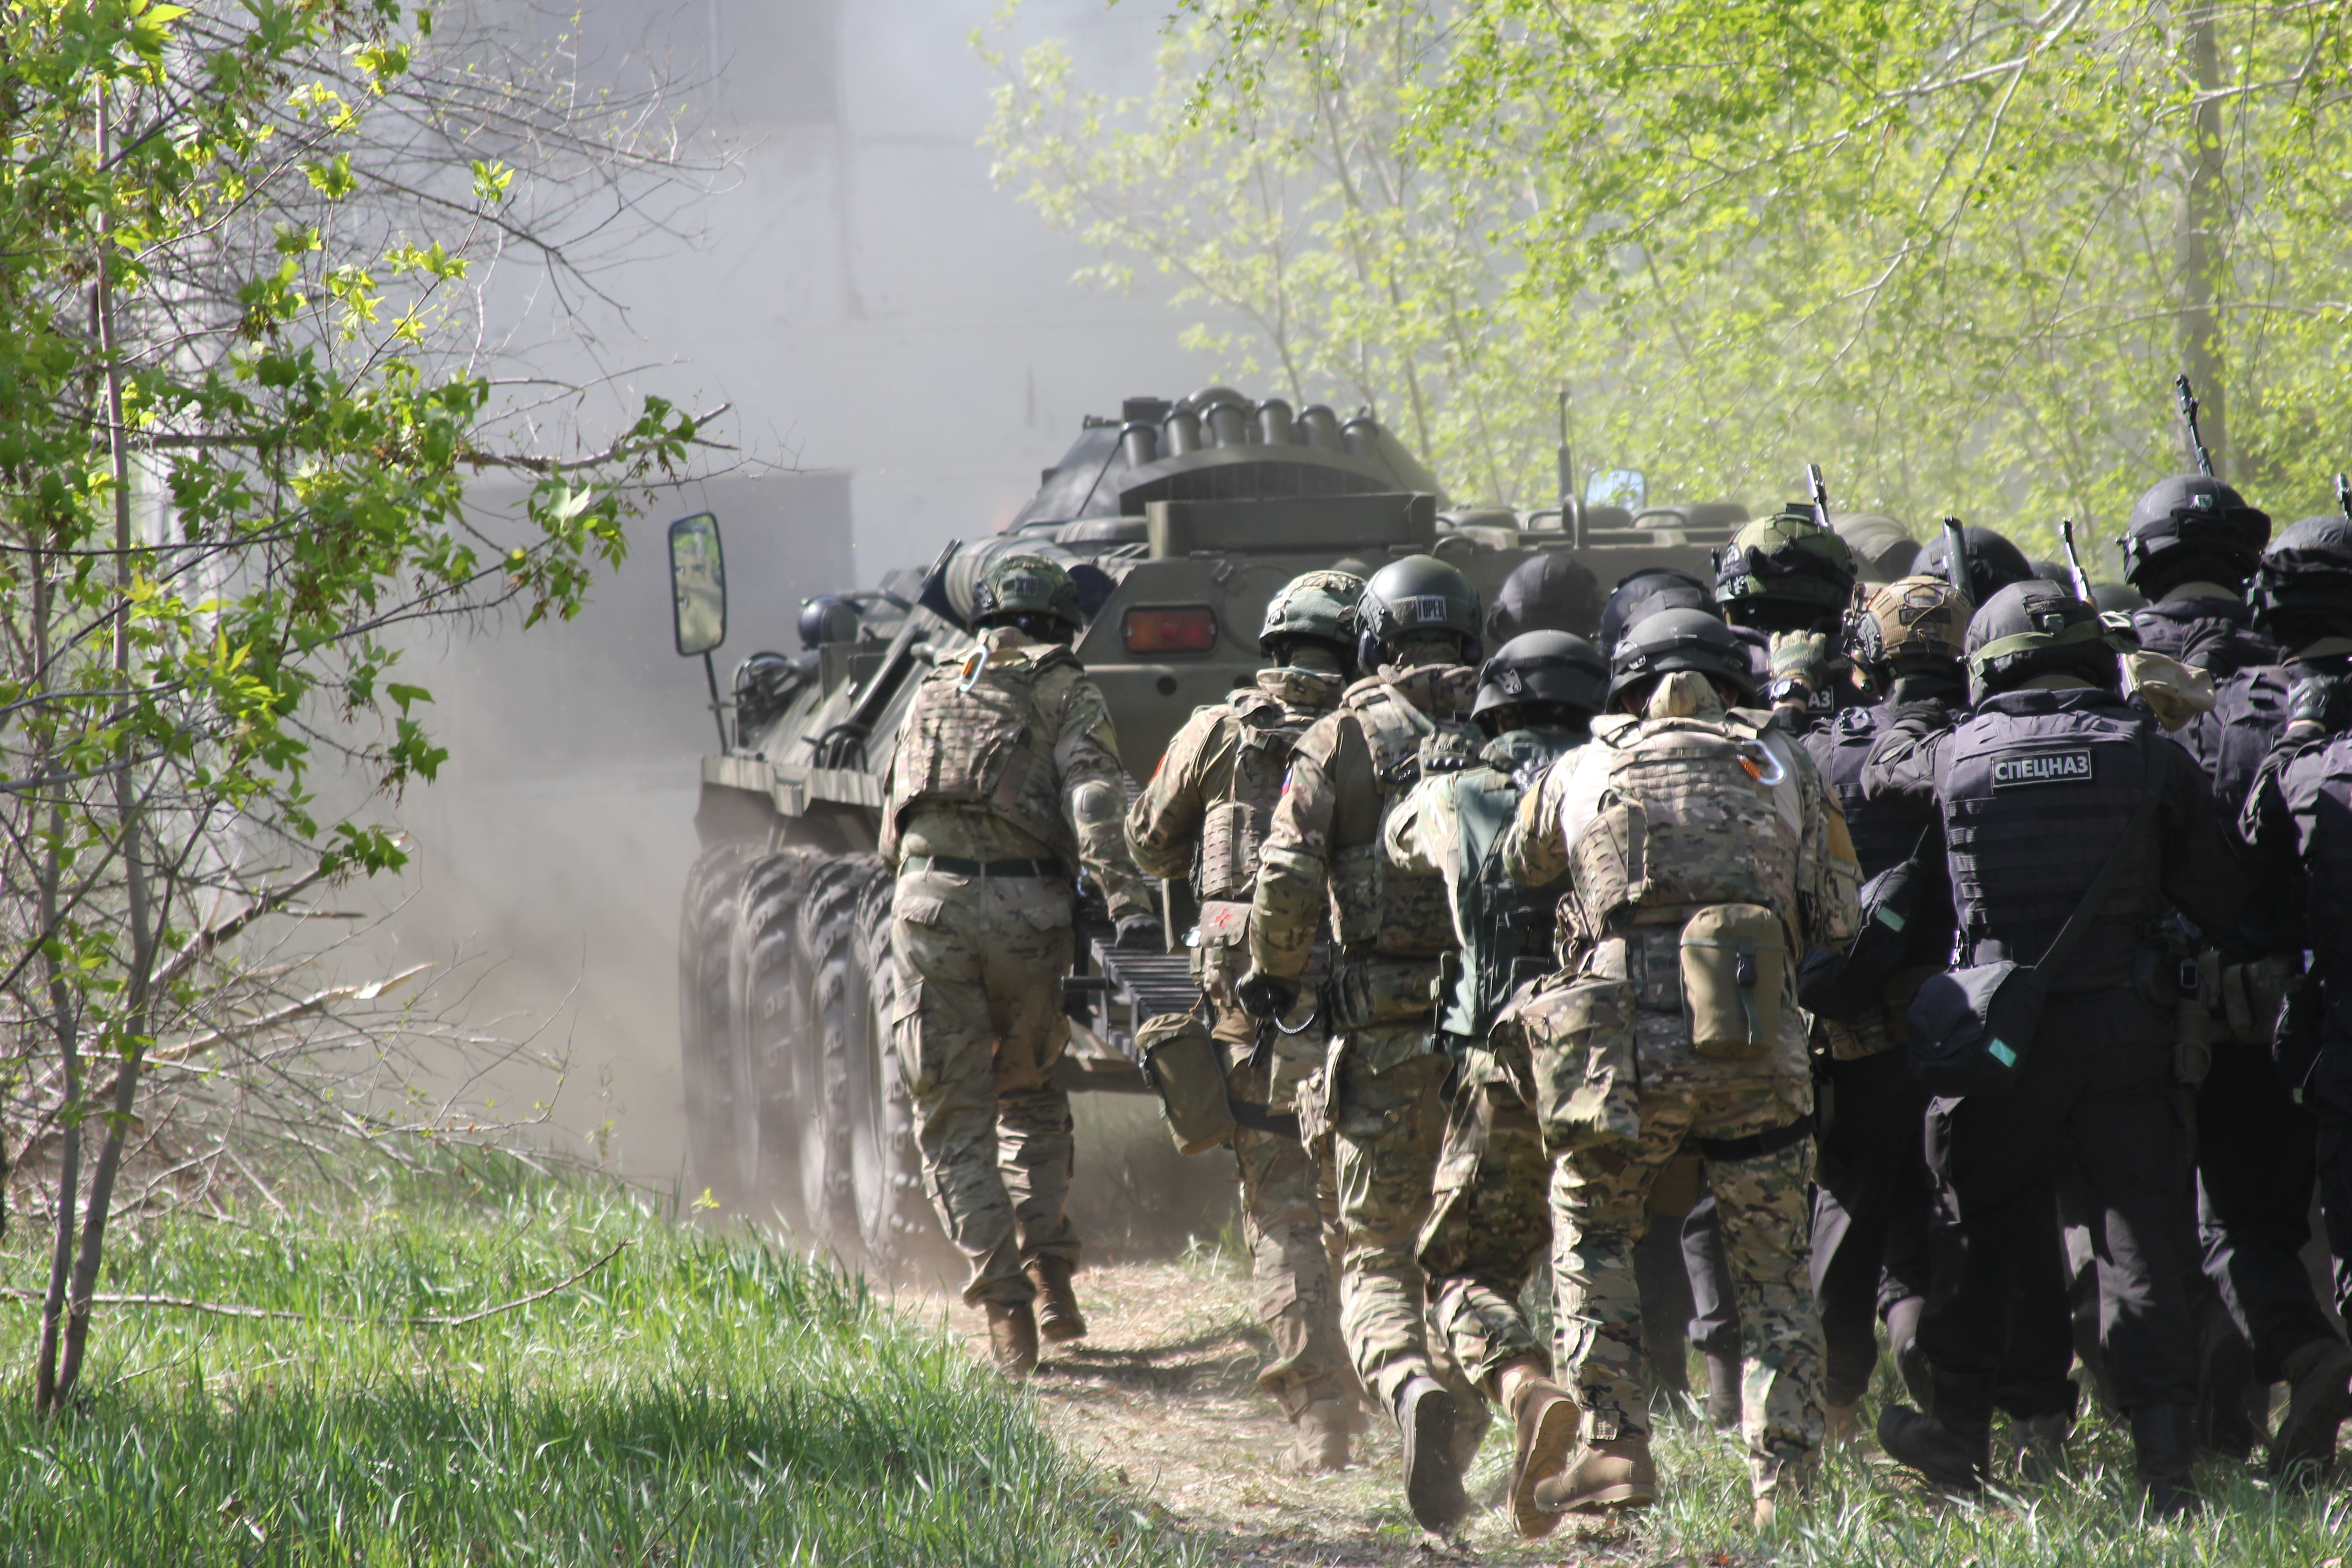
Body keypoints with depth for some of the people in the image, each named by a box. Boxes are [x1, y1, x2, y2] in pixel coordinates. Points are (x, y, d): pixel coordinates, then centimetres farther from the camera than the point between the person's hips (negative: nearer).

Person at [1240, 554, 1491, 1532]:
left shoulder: (1342, 737, 2)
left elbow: (1286, 877, -8)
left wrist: (1275, 977, 8)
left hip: (1387, 1035, -2)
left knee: (1377, 1259, 2)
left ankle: (1415, 1388, -26)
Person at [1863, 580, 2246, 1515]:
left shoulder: (1956, 756, 0)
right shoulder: (2148, 755, -2)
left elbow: (1876, 776, 22)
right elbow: (2220, 900, 0)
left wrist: (1910, 718, 40)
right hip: (2125, 1033, 0)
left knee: (1977, 1235, 16)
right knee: (2137, 1238, 2)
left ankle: (1961, 1436, 23)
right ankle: (2165, 1456, -5)